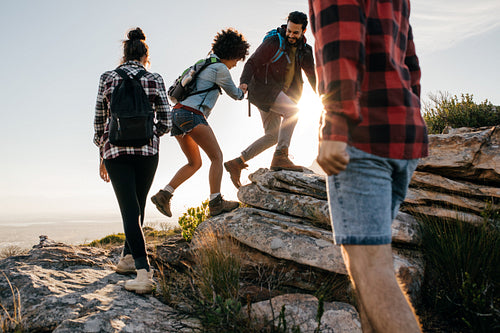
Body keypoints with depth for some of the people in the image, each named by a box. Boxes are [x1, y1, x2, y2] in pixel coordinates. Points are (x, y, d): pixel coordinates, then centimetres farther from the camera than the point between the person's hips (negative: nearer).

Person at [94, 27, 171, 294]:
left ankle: (143, 271, -17)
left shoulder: (108, 78, 6)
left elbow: (99, 119, 7)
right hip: (147, 150, 1)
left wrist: (102, 155, 17)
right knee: (138, 205, 17)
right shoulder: (155, 80, 4)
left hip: (115, 149, -1)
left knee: (129, 208, -6)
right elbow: (165, 123, 1)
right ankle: (127, 258, 29)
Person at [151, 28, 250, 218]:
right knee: (217, 156, -8)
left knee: (195, 163, 15)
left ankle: (164, 195, 6)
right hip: (191, 115, -9)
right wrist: (243, 91, 33)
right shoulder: (220, 69, -1)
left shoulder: (204, 66, 27)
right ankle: (216, 203, -17)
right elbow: (235, 94, 10)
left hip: (177, 114, 9)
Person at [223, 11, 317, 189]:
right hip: (263, 88, -7)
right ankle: (280, 157, -32)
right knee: (292, 111, -28)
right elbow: (252, 63, -9)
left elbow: (312, 75, 12)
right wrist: (244, 82, -26)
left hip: (279, 94, 7)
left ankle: (236, 164, 5)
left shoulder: (304, 51, 8)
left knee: (272, 136, 1)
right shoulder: (273, 42, -10)